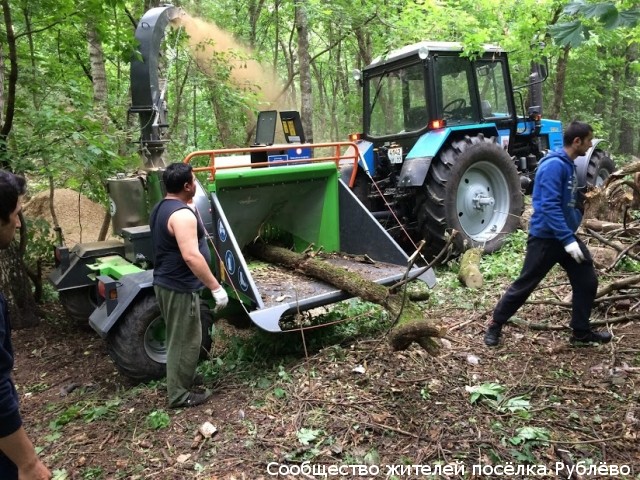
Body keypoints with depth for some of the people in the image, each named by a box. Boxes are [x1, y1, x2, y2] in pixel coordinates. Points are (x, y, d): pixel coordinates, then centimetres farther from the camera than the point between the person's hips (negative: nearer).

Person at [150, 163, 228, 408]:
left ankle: (183, 379, 38)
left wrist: (192, 207, 19)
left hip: (165, 282, 10)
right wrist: (216, 288, -26)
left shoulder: (161, 208, 9)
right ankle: (179, 394, 13)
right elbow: (191, 256, -31)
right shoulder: (182, 214, -23)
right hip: (179, 287, -10)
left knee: (179, 337, 23)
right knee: (185, 340, 2)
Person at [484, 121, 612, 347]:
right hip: (545, 237, -9)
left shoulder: (569, 165, 10)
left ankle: (581, 332, 25)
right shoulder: (554, 165, -19)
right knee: (524, 284, 1)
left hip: (567, 235, 9)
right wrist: (568, 240, -28)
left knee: (587, 282, 10)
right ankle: (496, 324, 18)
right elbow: (549, 207, -26)